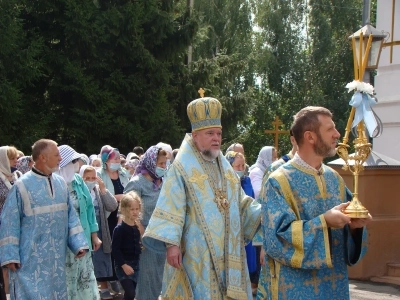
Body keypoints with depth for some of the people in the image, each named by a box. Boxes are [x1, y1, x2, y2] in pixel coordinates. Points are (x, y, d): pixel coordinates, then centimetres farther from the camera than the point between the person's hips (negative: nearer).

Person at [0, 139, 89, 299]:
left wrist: (79, 243, 2)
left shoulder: (61, 183, 6)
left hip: (57, 257, 6)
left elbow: (70, 215, 10)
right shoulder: (22, 186, -13)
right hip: (31, 259, -6)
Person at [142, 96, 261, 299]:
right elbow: (171, 208, -12)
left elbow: (242, 204, 16)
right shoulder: (182, 167, -6)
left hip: (227, 252, 6)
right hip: (197, 253, -6)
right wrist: (171, 243, -20)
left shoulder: (226, 168, 15)